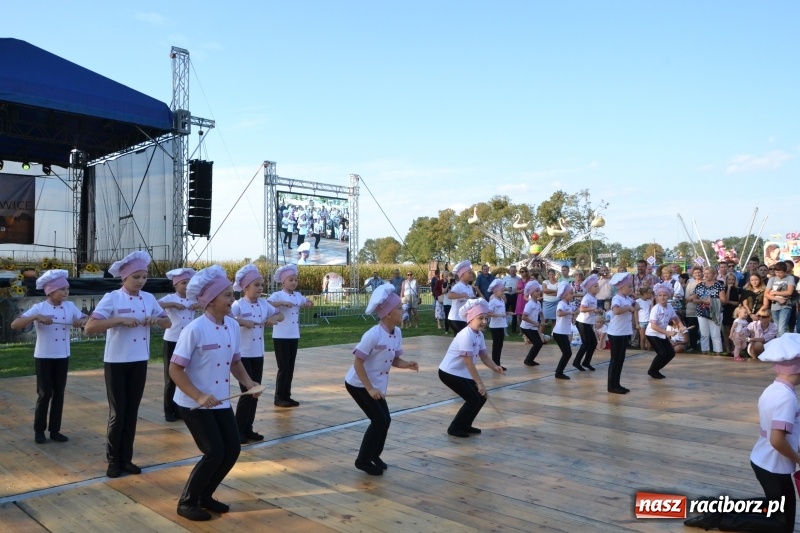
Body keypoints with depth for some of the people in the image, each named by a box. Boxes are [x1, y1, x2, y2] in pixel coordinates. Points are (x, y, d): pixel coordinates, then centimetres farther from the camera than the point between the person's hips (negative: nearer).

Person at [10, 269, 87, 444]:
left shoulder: (70, 306, 1)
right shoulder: (39, 308, -11)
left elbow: (88, 320, 6)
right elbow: (14, 325, -18)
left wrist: (81, 321, -17)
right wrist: (36, 317, -32)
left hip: (63, 357, 4)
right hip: (43, 357, -4)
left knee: (59, 393, 8)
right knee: (45, 394, 2)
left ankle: (54, 430, 18)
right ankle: (39, 430, 18)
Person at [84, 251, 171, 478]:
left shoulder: (149, 298, 4)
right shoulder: (112, 298, -11)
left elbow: (168, 323, 11)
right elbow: (89, 327, -19)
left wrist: (157, 319, -10)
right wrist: (119, 320, -28)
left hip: (139, 362, 5)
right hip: (116, 362, -4)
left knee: (132, 412, 11)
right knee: (117, 413, 4)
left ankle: (127, 459, 23)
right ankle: (113, 461, 19)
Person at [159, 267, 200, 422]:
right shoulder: (170, 298, -6)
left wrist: (200, 305, -7)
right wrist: (173, 304, -27)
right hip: (172, 342, -4)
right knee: (171, 378, 5)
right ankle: (169, 411, 15)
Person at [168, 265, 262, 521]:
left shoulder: (233, 326, -1)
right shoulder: (195, 329, -21)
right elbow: (175, 369, -19)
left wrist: (247, 381, -5)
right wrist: (199, 396, -27)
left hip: (221, 402, 7)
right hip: (194, 404, -7)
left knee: (232, 450, 6)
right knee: (215, 453, -9)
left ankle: (204, 496, 27)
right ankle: (186, 502, 13)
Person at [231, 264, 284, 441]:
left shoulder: (264, 304, 4)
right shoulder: (238, 305, -14)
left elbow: (281, 315, 14)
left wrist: (274, 318, -8)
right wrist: (242, 321, -36)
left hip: (258, 355, 6)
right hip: (242, 355, -6)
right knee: (247, 392, -4)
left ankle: (248, 428, 22)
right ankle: (238, 430, 10)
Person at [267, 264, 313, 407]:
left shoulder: (298, 295, 9)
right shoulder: (277, 295, -10)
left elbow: (308, 302, 25)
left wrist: (308, 303, 2)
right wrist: (282, 303, -33)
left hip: (294, 336, 6)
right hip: (280, 337, -6)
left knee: (290, 367, 11)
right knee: (283, 367, -2)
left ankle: (287, 396, 20)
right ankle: (279, 398, 9)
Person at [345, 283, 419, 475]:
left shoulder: (397, 333, -4)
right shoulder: (373, 335, -28)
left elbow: (395, 359, 5)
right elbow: (358, 362, -25)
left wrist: (407, 364, -16)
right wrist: (369, 388, -26)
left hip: (377, 384, 8)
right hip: (358, 384, -8)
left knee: (385, 419, 8)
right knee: (379, 420, -8)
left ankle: (374, 455, 30)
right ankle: (363, 460, 9)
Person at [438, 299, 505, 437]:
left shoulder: (479, 335, 4)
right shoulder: (466, 335, -26)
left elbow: (484, 356, 4)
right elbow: (469, 363, -26)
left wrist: (495, 367, -16)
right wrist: (480, 383, -25)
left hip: (462, 373, 9)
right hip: (449, 372, -9)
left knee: (481, 397, 7)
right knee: (473, 400, -10)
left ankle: (465, 425, 22)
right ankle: (454, 428, 4)